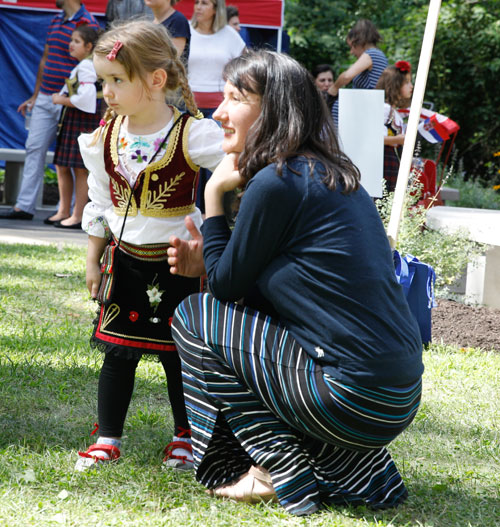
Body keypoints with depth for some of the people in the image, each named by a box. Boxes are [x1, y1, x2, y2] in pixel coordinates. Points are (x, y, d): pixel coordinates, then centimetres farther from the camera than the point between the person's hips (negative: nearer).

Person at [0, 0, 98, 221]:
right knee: (34, 149, 6)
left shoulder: (87, 24, -11)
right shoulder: (56, 21, 15)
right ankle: (24, 206, 9)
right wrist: (35, 96, 22)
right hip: (45, 99, 8)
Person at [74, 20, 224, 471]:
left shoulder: (193, 135, -15)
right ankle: (108, 439, 18)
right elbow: (99, 202, 9)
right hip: (124, 260, 3)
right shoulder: (105, 136, 0)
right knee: (118, 353, 6)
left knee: (178, 354, 7)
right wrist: (93, 260, 12)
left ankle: (186, 436, 23)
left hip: (176, 263, -3)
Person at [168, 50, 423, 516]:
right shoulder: (331, 175, 15)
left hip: (356, 401, -9)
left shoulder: (276, 182, -13)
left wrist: (214, 194, 4)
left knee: (193, 316, 3)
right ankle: (358, 466, 16)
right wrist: (209, 260, 13)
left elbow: (228, 286, -2)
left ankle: (278, 470, 2)